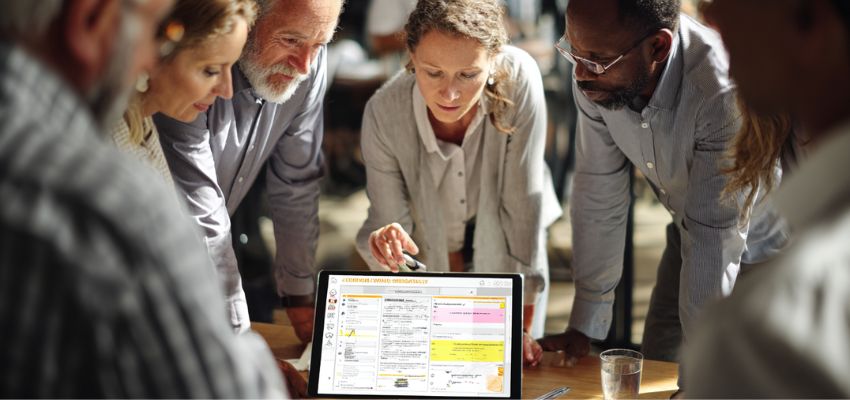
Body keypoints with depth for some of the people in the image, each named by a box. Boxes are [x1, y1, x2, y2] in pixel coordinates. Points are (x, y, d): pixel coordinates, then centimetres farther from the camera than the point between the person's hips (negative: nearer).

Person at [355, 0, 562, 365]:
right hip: (430, 255, 0)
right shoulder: (384, 112, -30)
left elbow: (523, 204, -29)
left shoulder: (518, 79, -34)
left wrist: (520, 327, -26)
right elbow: (385, 219, -20)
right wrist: (383, 244, -46)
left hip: (506, 249, 0)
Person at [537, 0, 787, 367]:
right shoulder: (595, 75, -22)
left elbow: (715, 240, -35)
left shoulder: (724, 89, -39)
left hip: (766, 246, -5)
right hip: (687, 238, 5)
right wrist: (584, 327, -8)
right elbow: (598, 199, -12)